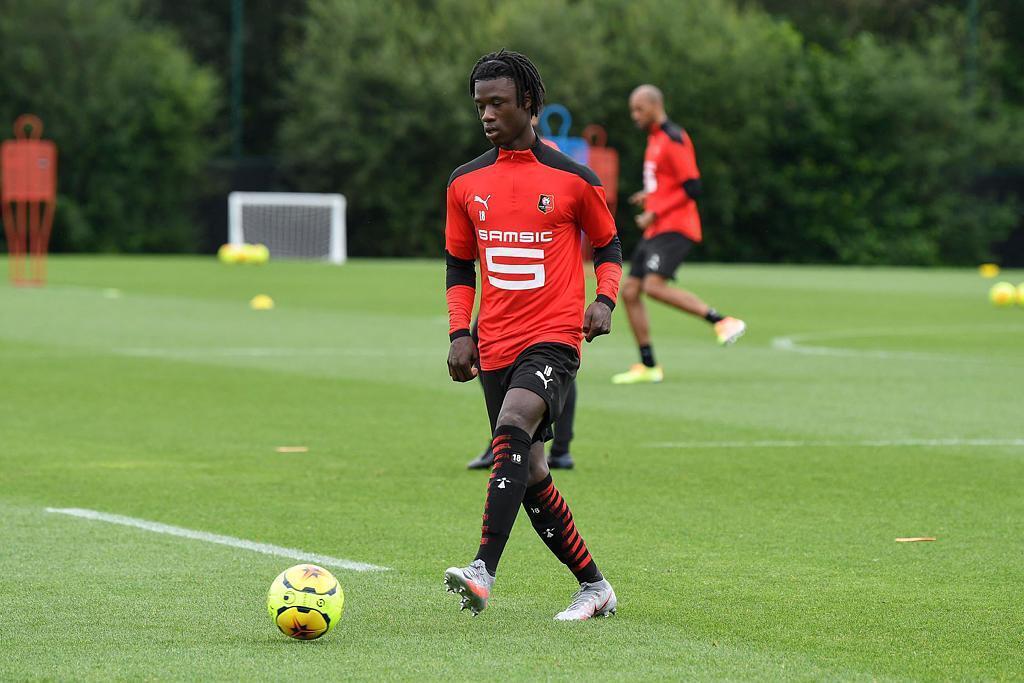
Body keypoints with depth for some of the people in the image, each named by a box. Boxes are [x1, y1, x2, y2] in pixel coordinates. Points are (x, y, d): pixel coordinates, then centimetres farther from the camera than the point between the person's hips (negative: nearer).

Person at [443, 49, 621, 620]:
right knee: (530, 477, 7)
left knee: (513, 423, -31)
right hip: (495, 347, 5)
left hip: (554, 339, -5)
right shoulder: (467, 183, 9)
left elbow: (609, 246, 12)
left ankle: (484, 572, -40)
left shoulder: (573, 180, -1)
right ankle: (594, 587, 23)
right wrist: (460, 333, 4)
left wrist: (605, 301, -7)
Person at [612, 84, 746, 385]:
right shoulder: (655, 138, 18)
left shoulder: (674, 140, -12)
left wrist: (655, 212, -18)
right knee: (630, 291, 4)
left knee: (654, 286, -26)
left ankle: (723, 322, -22)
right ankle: (648, 366, 10)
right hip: (656, 232, 10)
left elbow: (691, 188, -19)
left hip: (675, 228, -10)